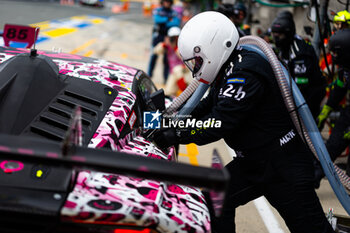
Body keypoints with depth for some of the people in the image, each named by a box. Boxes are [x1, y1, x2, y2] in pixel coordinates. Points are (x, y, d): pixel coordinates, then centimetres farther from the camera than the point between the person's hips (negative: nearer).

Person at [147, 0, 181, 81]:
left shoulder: (174, 12, 9)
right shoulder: (157, 10, 7)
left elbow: (177, 22, -8)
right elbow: (157, 19, -12)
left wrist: (165, 24, -16)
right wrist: (168, 19, -11)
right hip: (157, 35, -1)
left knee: (167, 57, -1)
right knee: (154, 55, -3)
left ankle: (166, 77, 4)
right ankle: (149, 74, 4)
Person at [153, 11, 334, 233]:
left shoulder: (245, 73, -25)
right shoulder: (229, 70, 7)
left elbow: (220, 123, -28)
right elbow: (207, 109, 15)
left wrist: (178, 135, -21)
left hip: (284, 165, -10)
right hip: (252, 164, 10)